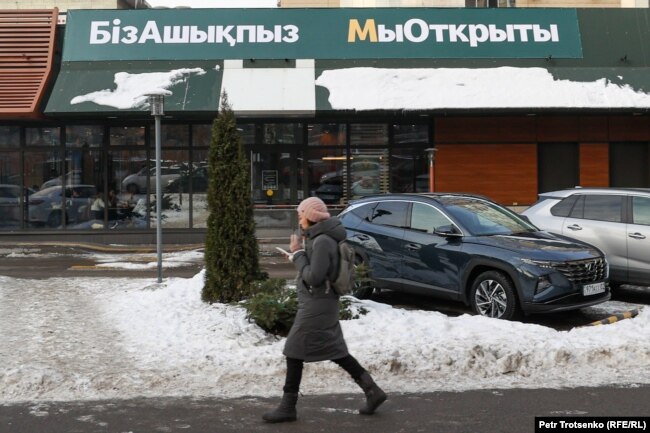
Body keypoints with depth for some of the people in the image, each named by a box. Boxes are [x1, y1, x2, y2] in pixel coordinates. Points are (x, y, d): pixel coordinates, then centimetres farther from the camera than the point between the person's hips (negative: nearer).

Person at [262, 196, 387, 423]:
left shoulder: (322, 241, -20)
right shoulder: (320, 238, 11)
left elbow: (313, 277, -23)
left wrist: (297, 254, -13)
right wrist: (300, 253, 5)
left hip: (315, 306, -10)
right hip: (319, 304, 10)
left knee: (295, 353, -1)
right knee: (336, 352, 15)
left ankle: (288, 407, 8)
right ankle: (372, 391, 17)